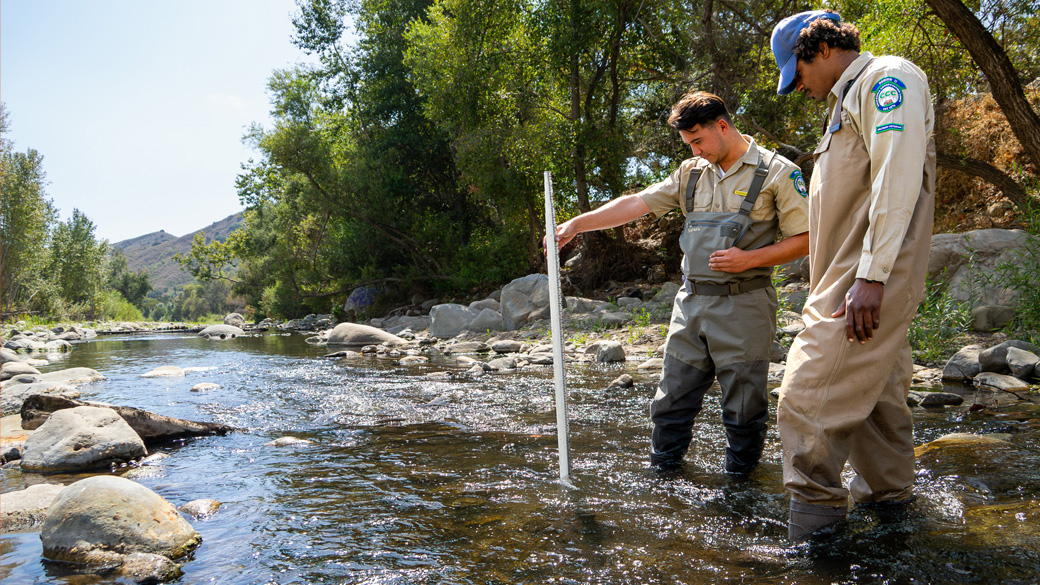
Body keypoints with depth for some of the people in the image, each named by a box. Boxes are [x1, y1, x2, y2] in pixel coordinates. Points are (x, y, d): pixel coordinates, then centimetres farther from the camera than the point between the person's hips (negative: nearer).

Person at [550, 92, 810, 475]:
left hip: (743, 306, -5)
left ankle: (739, 477, 21)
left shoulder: (777, 172, -2)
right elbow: (636, 204, 6)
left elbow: (805, 239, -3)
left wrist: (751, 259, -16)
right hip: (691, 302, 5)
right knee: (673, 397, 8)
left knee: (743, 405, 3)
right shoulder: (692, 172, 13)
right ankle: (661, 472, 22)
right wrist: (577, 224, -3)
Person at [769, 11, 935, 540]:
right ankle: (888, 490, 32)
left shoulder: (887, 77, -6)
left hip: (868, 285, -10)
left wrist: (871, 275, -25)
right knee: (875, 393, 18)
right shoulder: (850, 100, 25)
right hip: (850, 281, 10)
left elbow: (898, 178, -19)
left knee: (807, 400, -13)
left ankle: (814, 510, -4)